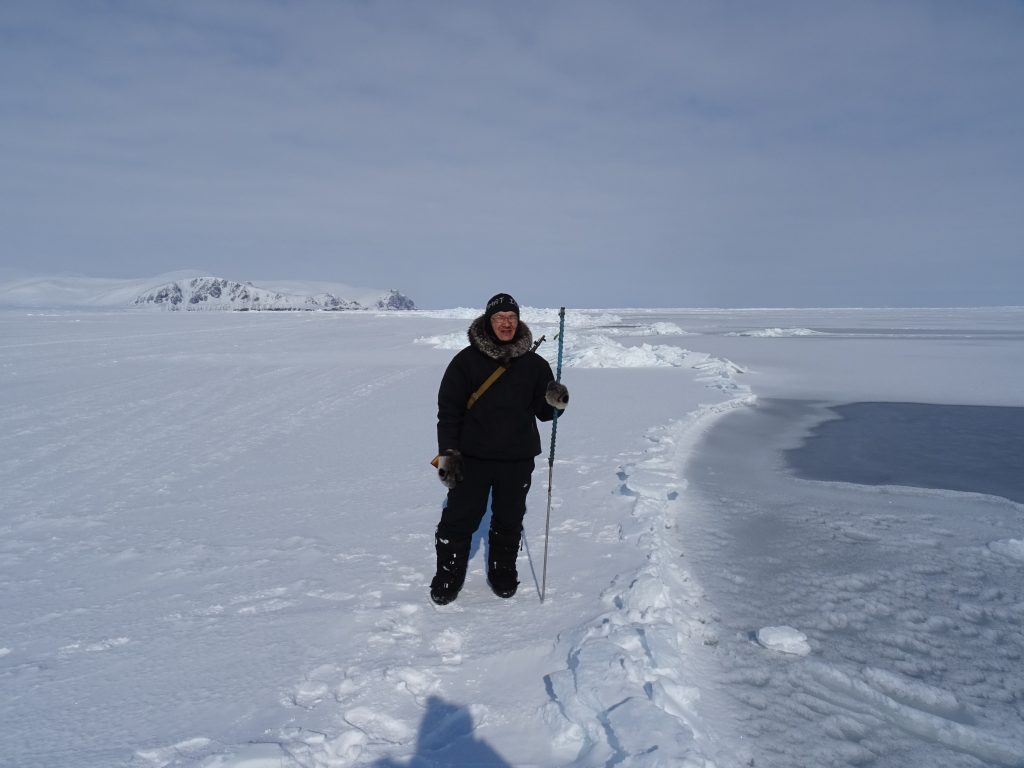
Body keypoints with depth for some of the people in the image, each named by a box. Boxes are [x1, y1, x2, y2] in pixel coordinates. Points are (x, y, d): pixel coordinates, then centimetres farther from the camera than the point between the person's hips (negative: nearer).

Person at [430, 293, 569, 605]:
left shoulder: (534, 364, 2)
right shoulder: (467, 360, -5)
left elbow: (543, 411, 7)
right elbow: (448, 409, -3)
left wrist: (555, 403, -16)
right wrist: (447, 453, -8)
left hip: (518, 459, 2)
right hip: (472, 456, -2)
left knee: (509, 521, 14)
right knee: (459, 519, 2)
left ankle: (503, 573, 34)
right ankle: (447, 578, 20)